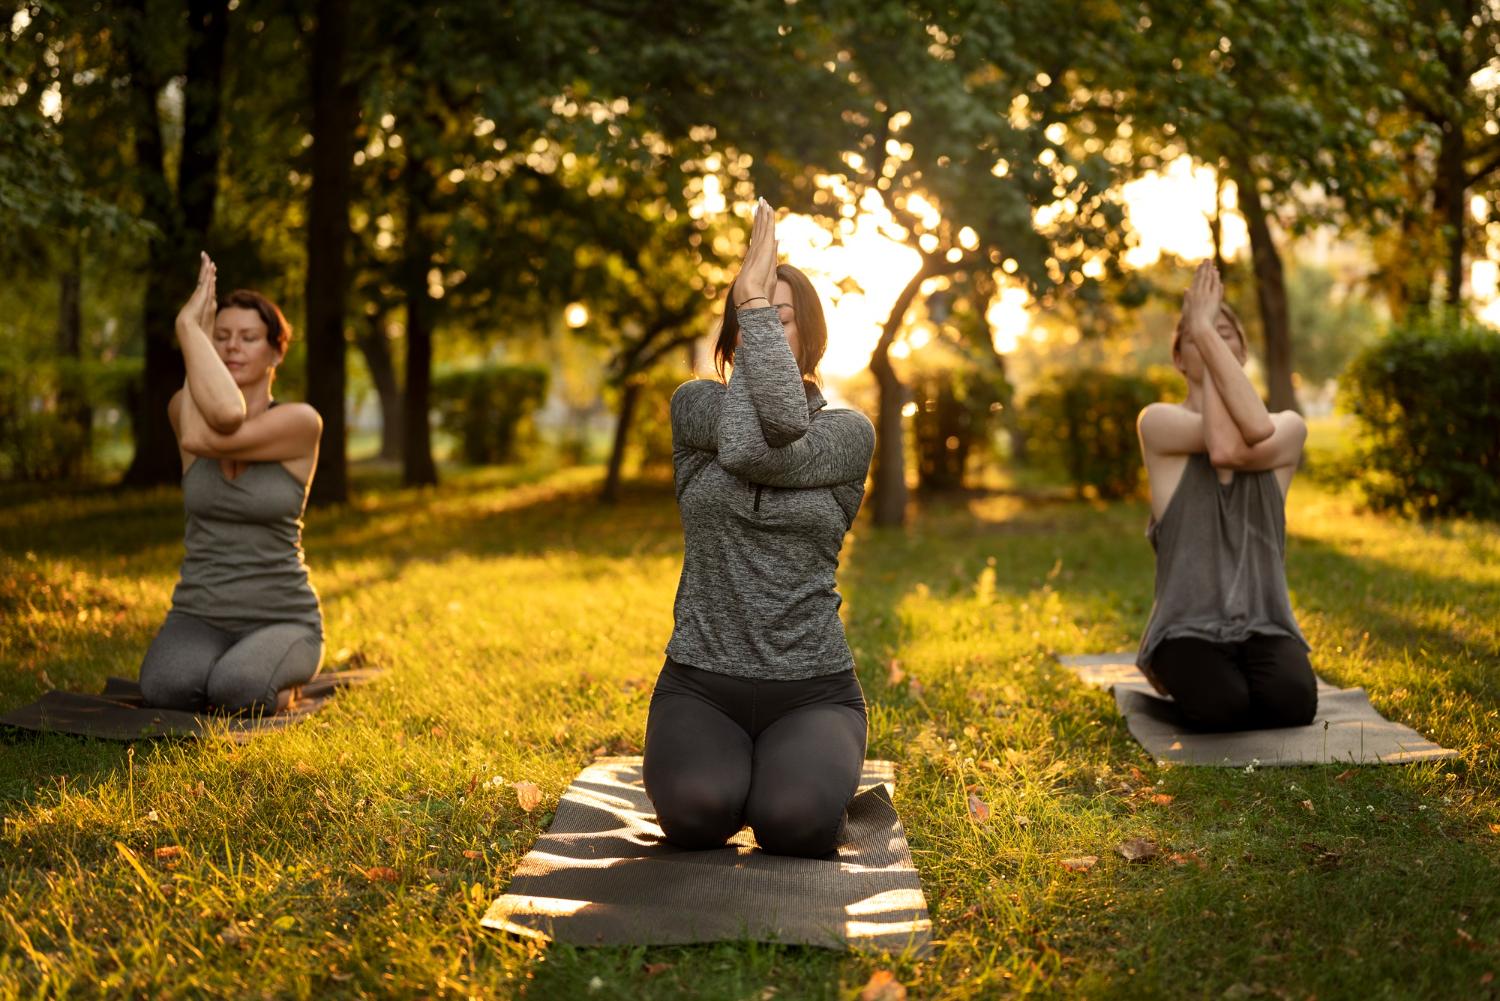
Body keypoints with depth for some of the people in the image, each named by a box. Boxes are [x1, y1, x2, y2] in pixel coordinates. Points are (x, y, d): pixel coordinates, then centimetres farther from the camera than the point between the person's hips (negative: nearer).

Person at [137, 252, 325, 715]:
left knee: (233, 692, -36)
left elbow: (200, 440, -23)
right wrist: (196, 327, -14)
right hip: (200, 618, 3)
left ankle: (277, 680, 4)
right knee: (167, 688, -32)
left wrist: (186, 326, -16)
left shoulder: (301, 423, -8)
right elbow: (226, 414, -26)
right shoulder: (186, 409, 2)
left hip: (282, 621, -2)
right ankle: (216, 672, 7)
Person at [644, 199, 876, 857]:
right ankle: (714, 764, 9)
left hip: (811, 691, 0)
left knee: (793, 822, -30)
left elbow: (767, 445, -20)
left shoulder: (850, 432, 2)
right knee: (697, 814, -31)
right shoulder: (695, 405, 7)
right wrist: (749, 303, -14)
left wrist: (757, 297, -17)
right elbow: (743, 433, -17)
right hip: (700, 686, 0)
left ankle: (810, 767, 9)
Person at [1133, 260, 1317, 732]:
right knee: (1223, 709, -32)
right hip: (1189, 624, -2)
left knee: (1292, 703, -30)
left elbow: (1255, 434, -20)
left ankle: (1252, 669, 12)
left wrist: (1209, 333, -18)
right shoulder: (1158, 422, -1)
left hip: (1264, 623, 2)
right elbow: (1225, 446, -23)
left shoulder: (1290, 429, 6)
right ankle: (1174, 670, 9)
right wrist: (1198, 336, -16)